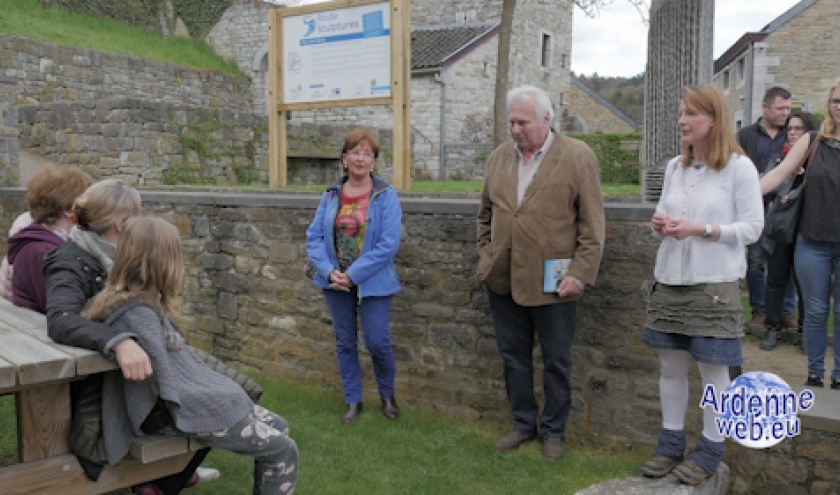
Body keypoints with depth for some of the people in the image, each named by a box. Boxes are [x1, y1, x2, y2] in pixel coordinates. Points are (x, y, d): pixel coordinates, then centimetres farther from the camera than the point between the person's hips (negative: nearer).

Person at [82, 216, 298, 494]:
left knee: (278, 428, 19)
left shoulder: (141, 303, 7)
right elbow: (165, 381, -22)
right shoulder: (138, 313, -22)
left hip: (201, 396, 11)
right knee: (283, 451, -4)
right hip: (195, 410, -11)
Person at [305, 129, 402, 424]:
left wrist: (353, 274, -17)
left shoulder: (386, 196, -9)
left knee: (378, 342, -2)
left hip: (372, 283, -3)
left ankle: (387, 396, 26)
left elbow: (388, 244, -16)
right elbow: (314, 237, 1)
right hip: (336, 282, 3)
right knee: (344, 343, 11)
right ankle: (353, 401, 28)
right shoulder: (331, 195, 2)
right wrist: (329, 271, -15)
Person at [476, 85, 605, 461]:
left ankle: (554, 431, 27)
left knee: (556, 362, 9)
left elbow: (592, 224, -8)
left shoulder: (578, 157, -7)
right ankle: (523, 424, 32)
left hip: (552, 282, -4)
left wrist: (580, 274, -13)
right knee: (513, 356, 15)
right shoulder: (498, 157, 7)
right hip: (502, 279, 5)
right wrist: (485, 254, 8)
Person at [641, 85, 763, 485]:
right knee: (670, 364, 10)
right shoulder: (675, 166, 9)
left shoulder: (739, 167, -8)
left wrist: (701, 229, -20)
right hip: (670, 279, 5)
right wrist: (660, 224, -7)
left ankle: (710, 450, 19)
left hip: (714, 284, -5)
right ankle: (671, 443, 24)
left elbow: (752, 228, -9)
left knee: (712, 369, 4)